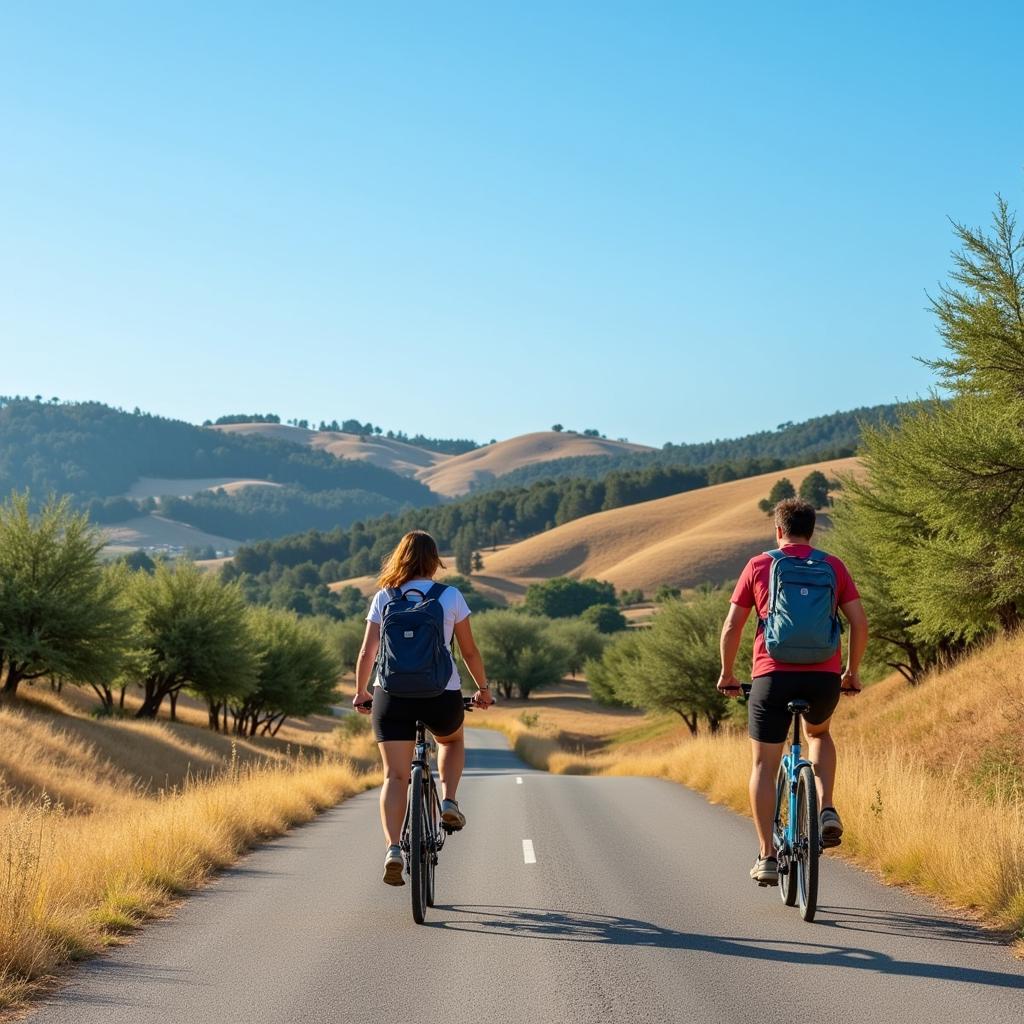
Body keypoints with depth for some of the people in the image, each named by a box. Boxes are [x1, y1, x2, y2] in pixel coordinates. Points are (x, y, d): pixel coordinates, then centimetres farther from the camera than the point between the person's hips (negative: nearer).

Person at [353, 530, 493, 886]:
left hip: (392, 695, 0)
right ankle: (448, 801, 12)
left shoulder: (384, 597, 6)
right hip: (442, 694, 0)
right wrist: (483, 689, 19)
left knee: (395, 776, 2)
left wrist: (360, 692, 16)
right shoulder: (450, 596, 2)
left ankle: (393, 849, -15)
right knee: (452, 740, 32)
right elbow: (469, 650, 6)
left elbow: (367, 651, 3)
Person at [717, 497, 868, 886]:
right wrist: (852, 672, 15)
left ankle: (767, 856, 2)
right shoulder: (834, 566, 8)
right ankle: (827, 811, 12)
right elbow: (859, 622, 3)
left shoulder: (758, 566, 5)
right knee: (819, 734, 32)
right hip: (824, 677, 2)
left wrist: (727, 673, 17)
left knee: (764, 766, 7)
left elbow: (732, 626, 4)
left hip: (772, 675, -2)